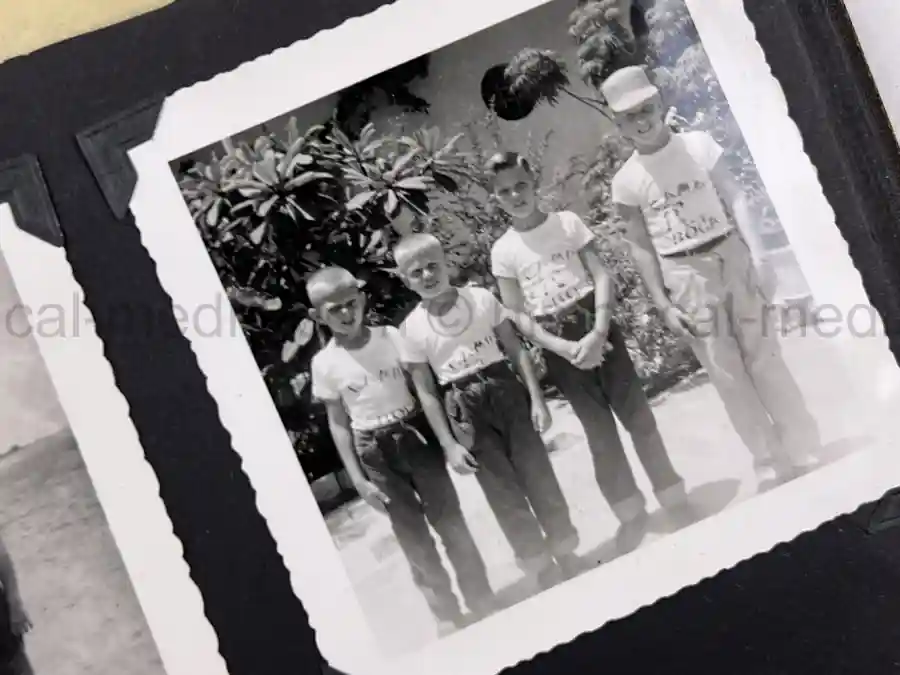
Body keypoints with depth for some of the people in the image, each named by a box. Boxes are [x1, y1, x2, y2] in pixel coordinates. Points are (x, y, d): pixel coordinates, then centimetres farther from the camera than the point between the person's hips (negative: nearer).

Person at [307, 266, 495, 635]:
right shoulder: (325, 364, -6)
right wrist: (358, 478, -3)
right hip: (375, 452, 0)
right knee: (413, 536, 9)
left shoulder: (394, 337, -5)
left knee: (449, 520, 7)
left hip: (417, 436, 0)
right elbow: (339, 424, 0)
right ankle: (447, 612, 24)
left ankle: (482, 599, 24)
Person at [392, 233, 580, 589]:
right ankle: (544, 573, 18)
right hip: (465, 408, -1)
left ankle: (568, 557, 23)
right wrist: (449, 444, -5)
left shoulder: (482, 298, -4)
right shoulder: (412, 329, -5)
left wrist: (536, 398, -6)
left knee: (538, 475, 5)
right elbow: (426, 392, -2)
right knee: (505, 494, 4)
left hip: (506, 391, 1)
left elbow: (516, 350, 1)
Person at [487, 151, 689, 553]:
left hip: (595, 327, 0)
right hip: (558, 344, 0)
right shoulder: (503, 251, -1)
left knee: (636, 414, 4)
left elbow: (602, 276, -5)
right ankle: (630, 511, 20)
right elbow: (517, 317, -1)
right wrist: (565, 348, -13)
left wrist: (599, 331, -18)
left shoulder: (567, 221, -1)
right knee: (598, 430, 6)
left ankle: (673, 496, 19)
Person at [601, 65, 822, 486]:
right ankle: (769, 465, 14)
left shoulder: (698, 145, -2)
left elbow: (736, 199, -4)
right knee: (726, 374, 4)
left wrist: (758, 254, -14)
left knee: (763, 357, 4)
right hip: (684, 277, 0)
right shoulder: (626, 181, -2)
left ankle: (804, 453, 15)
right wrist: (663, 305, -3)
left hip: (730, 257, 0)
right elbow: (640, 246, 1)